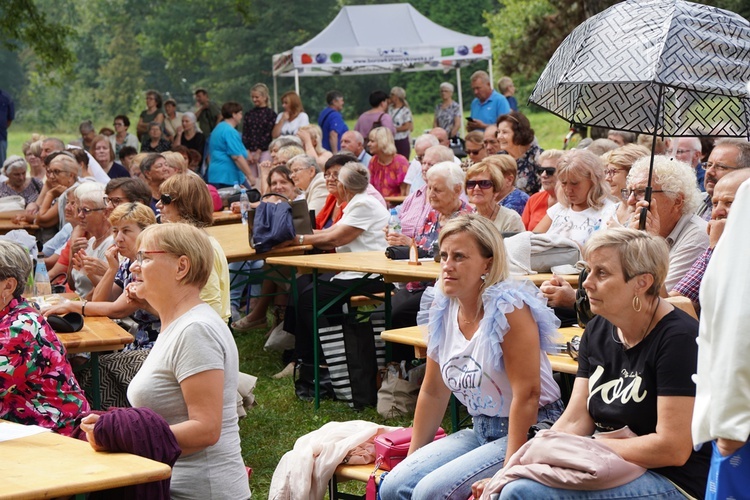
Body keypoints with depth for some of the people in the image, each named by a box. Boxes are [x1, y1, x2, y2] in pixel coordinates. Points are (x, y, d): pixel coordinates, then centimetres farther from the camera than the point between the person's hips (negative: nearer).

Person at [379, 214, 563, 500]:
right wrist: (412, 456, 12)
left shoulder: (508, 308, -18)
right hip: (481, 431, 7)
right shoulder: (443, 310, 3)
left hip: (528, 433, -7)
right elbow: (433, 392, 13)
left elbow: (527, 394, -21)